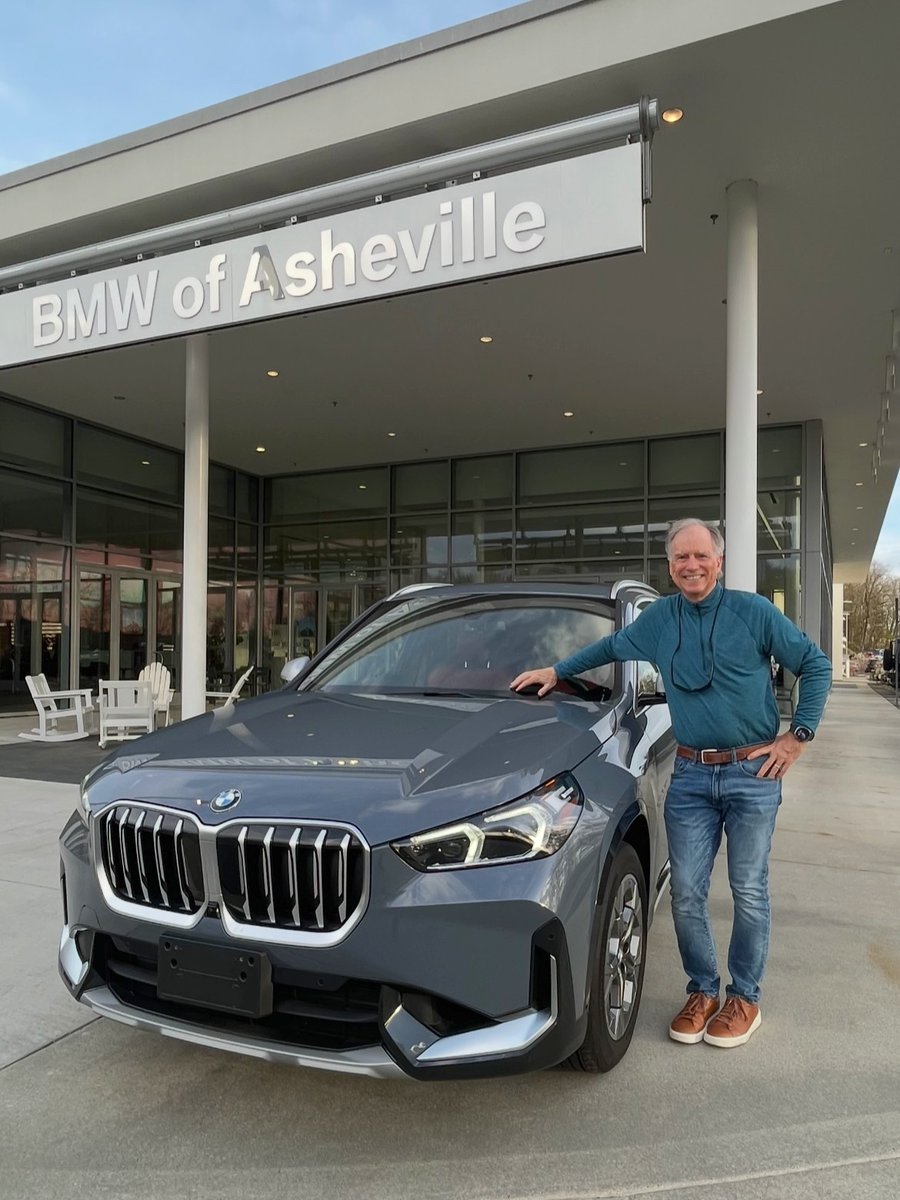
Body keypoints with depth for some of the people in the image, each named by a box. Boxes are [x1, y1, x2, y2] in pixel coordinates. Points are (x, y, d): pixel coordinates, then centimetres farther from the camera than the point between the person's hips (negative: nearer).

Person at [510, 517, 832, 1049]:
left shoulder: (753, 611, -5)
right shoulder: (659, 618, 6)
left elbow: (816, 665, 2)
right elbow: (610, 648, 23)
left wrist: (799, 734, -3)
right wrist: (557, 671, 19)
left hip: (753, 772, -3)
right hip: (690, 775, 3)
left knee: (749, 891, 7)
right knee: (687, 893, 4)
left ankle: (745, 999, 24)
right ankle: (703, 991, 24)